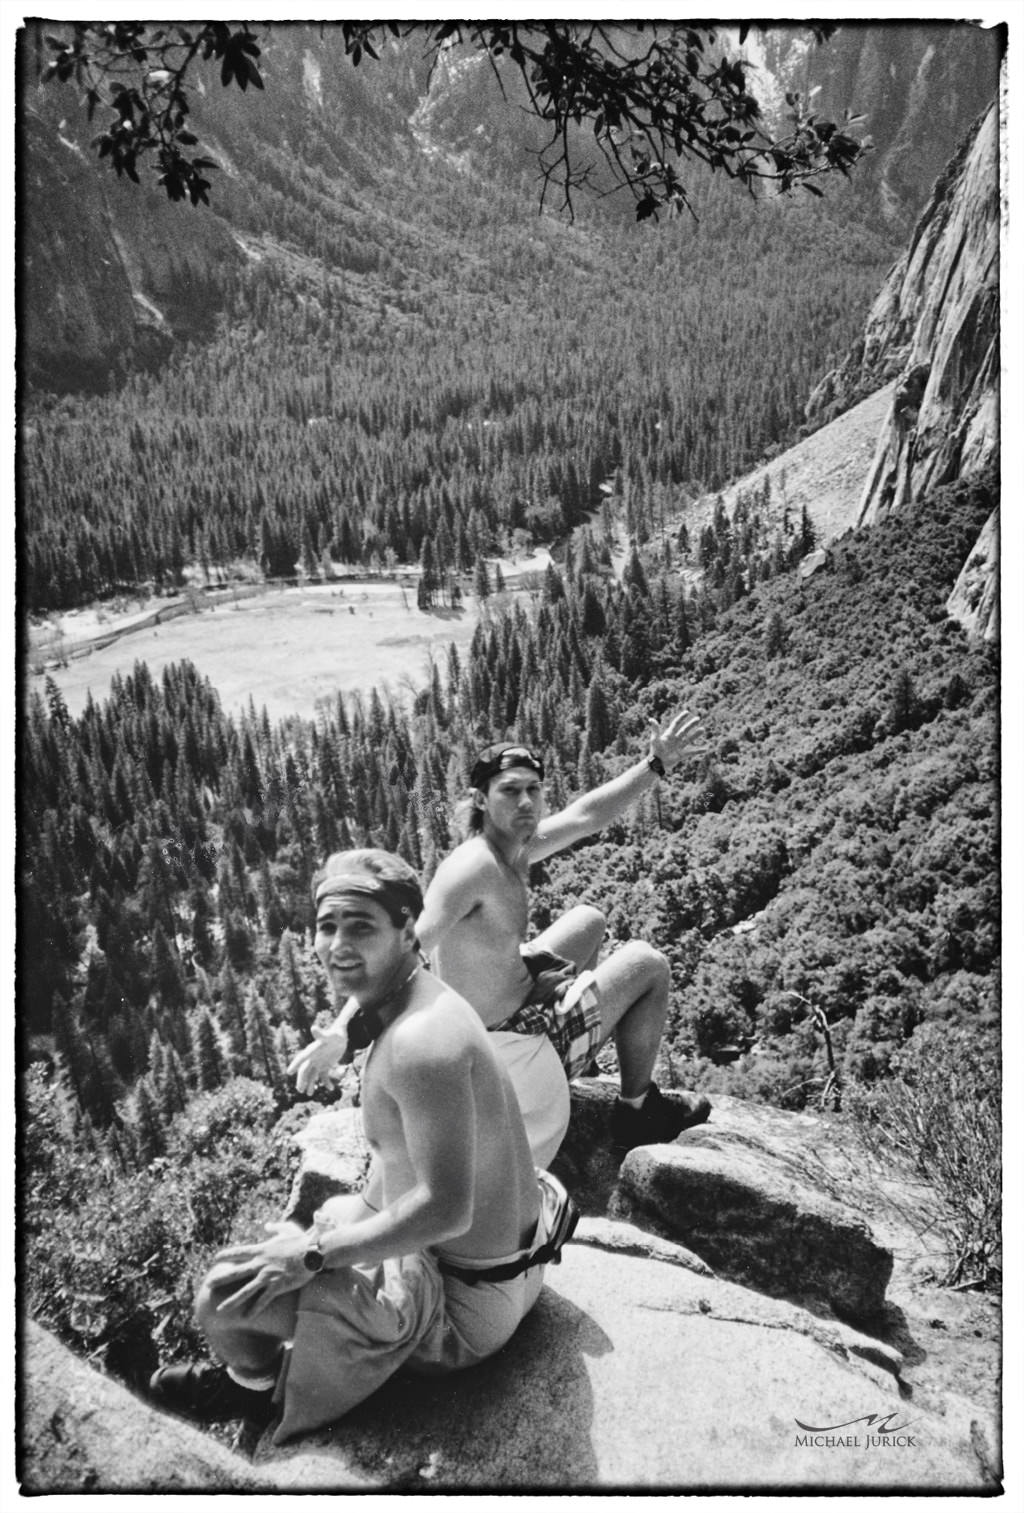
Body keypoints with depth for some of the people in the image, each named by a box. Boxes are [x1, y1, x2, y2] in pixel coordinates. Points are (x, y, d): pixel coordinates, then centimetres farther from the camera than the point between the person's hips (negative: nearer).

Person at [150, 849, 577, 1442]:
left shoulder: (422, 1040, -31)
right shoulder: (416, 1002, 2)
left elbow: (446, 1209, -32)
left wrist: (311, 1253, -24)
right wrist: (330, 1227, 10)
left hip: (466, 1303, -10)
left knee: (226, 1293, -7)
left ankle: (258, 1385, 24)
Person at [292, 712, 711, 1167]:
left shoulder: (514, 845, -2)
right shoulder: (473, 866, -30)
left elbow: (586, 814, 10)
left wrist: (655, 765, 10)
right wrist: (342, 1030, -48)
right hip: (509, 1056, -9)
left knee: (589, 921, 25)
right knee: (648, 964, 3)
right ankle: (636, 1114, 19)